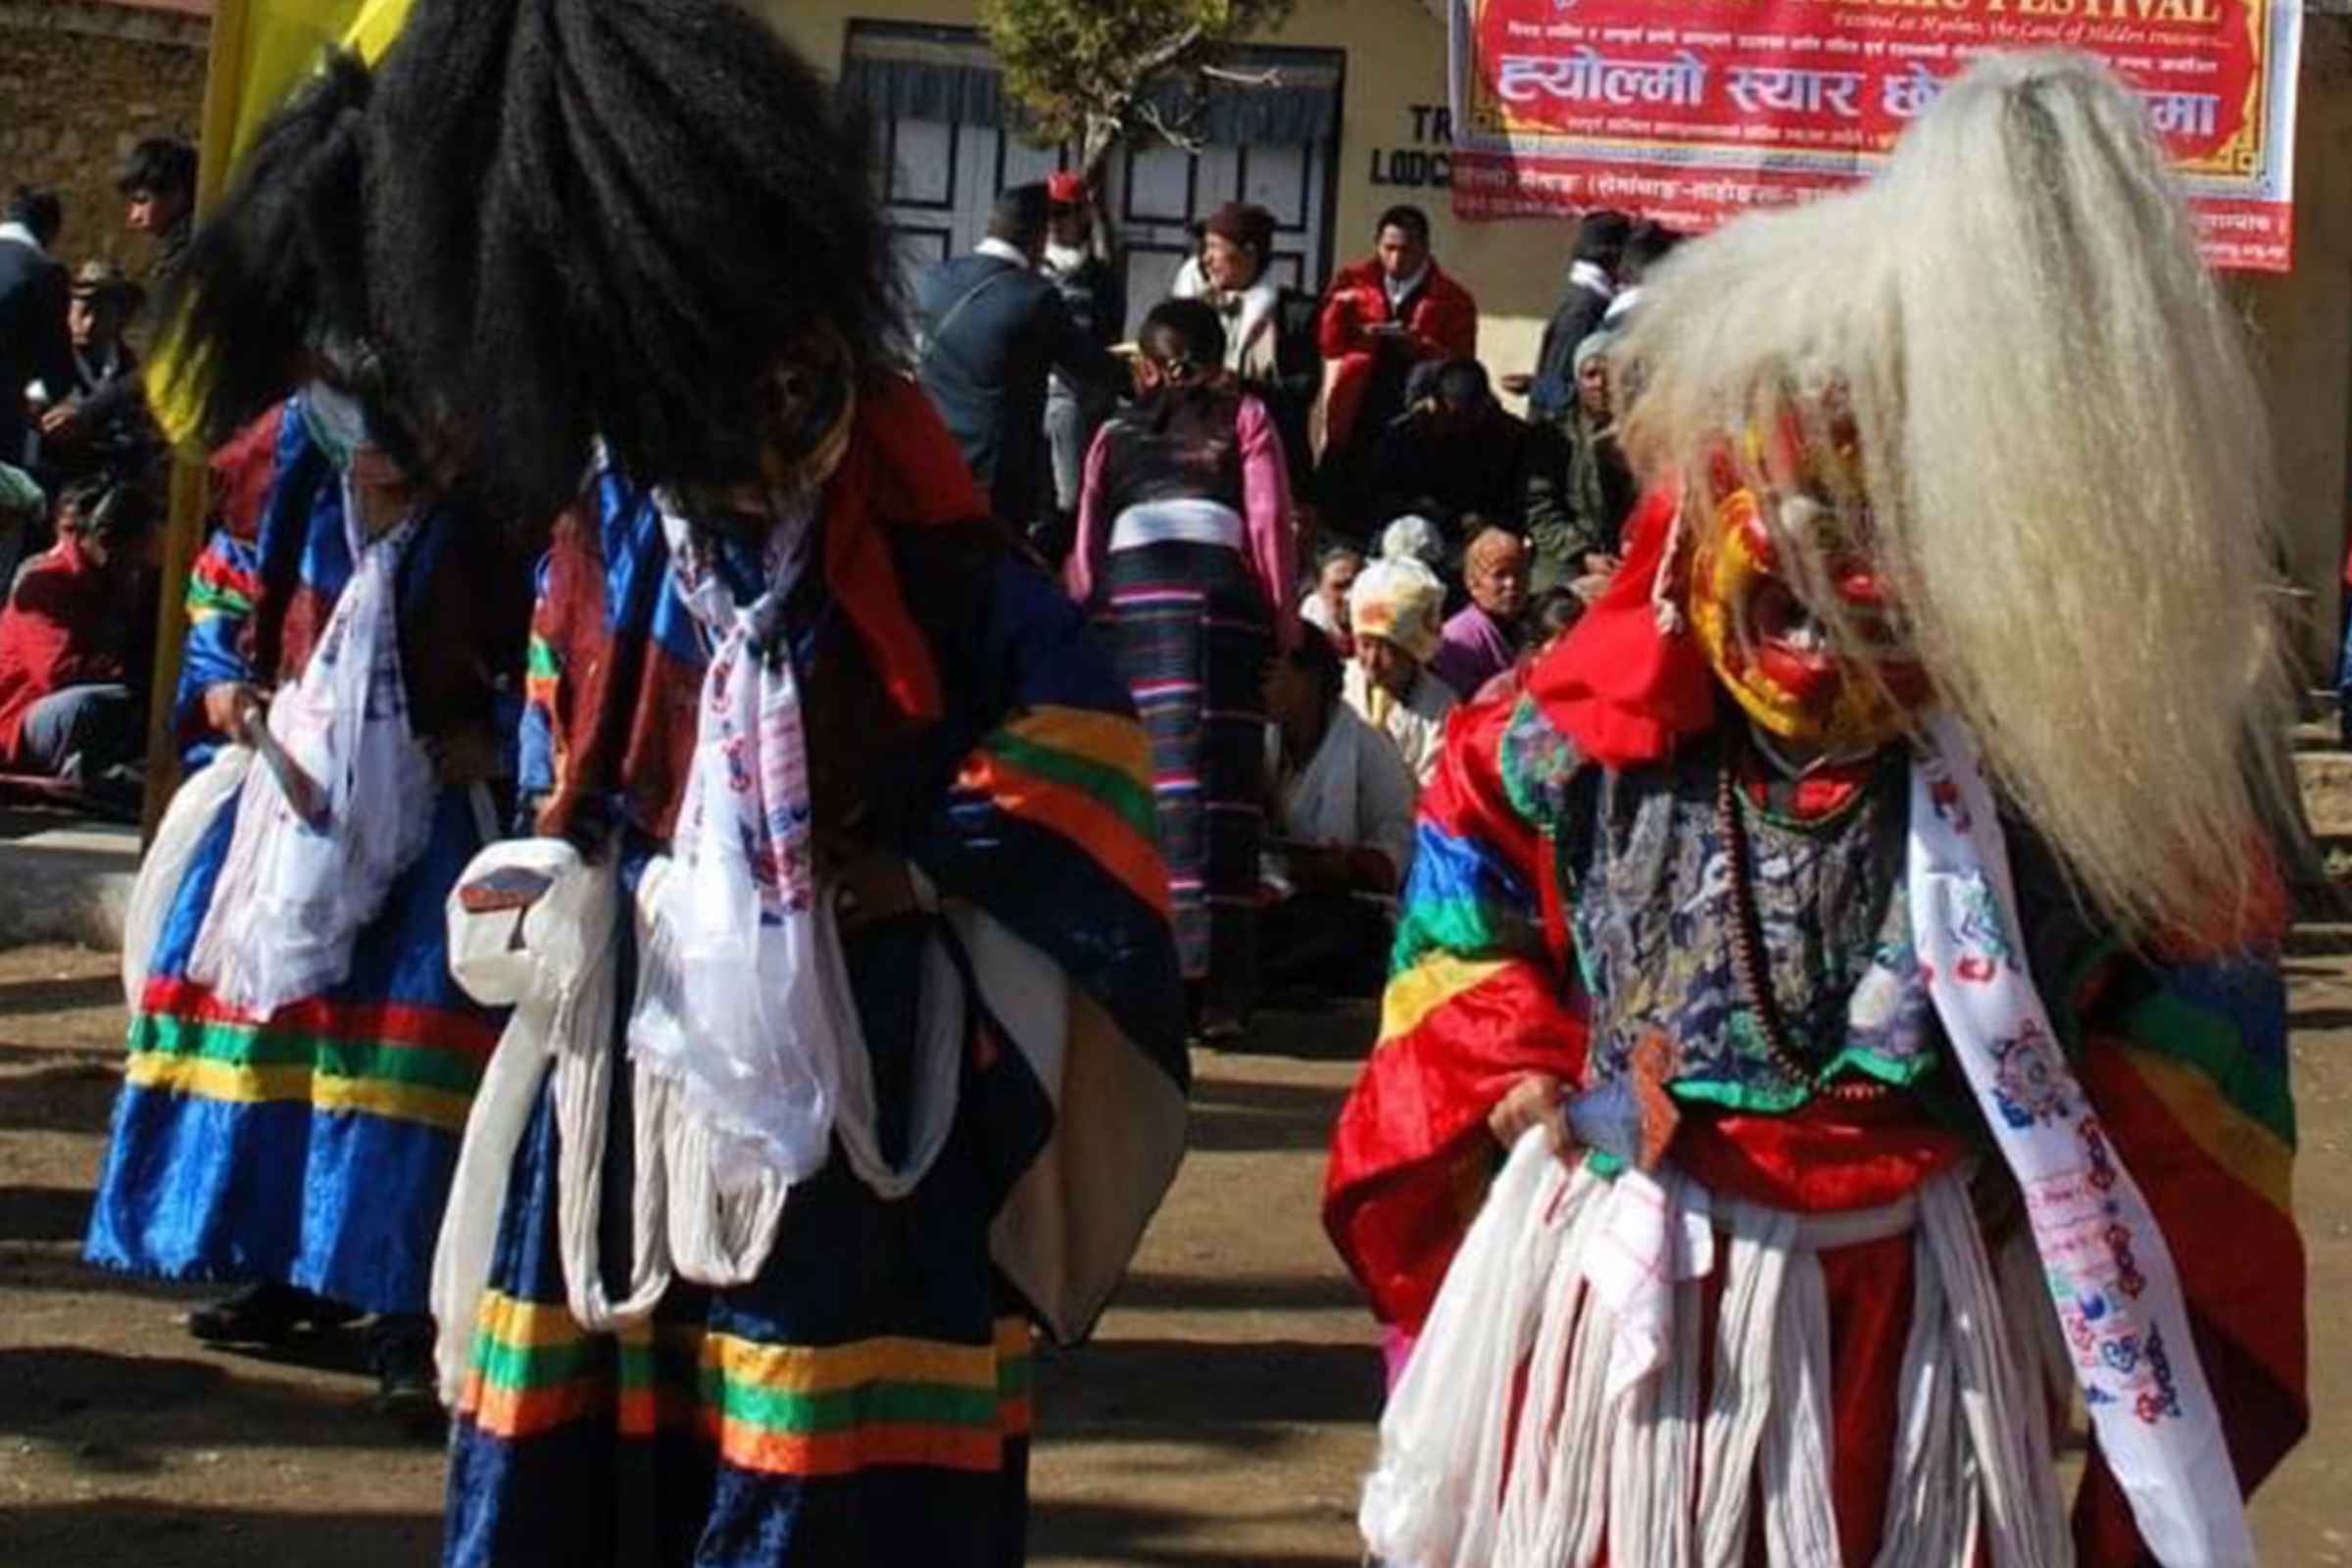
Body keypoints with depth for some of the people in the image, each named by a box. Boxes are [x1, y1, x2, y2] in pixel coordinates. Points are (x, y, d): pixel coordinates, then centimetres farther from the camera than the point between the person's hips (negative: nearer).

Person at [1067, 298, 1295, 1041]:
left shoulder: (1117, 432, 26)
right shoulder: (1244, 416, 20)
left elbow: (1086, 542, 20)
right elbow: (1269, 521, 9)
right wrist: (1284, 626, 10)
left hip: (1125, 599, 2)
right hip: (1217, 594, -2)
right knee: (1215, 776, -5)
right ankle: (1210, 984, -12)